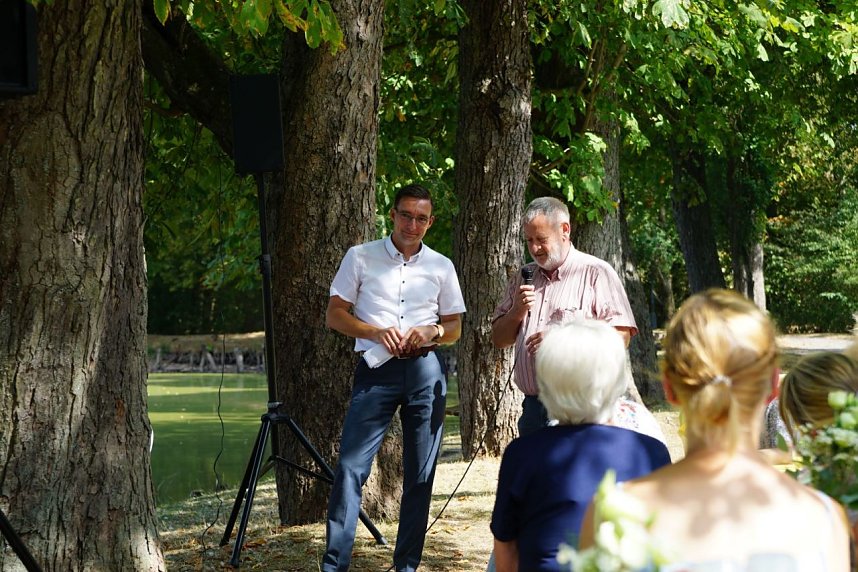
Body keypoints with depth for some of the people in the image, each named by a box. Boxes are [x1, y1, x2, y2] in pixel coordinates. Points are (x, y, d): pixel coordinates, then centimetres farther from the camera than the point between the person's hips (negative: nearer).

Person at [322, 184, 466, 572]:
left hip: (426, 372, 2)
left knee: (420, 475, 5)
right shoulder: (360, 257, 5)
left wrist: (432, 332, -7)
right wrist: (375, 332, -12)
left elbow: (455, 328, 16)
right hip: (376, 369, -2)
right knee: (351, 467, -10)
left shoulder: (441, 267, 11)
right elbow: (335, 315, 4)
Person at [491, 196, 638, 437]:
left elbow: (620, 336, -11)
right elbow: (499, 339, 19)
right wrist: (517, 312, 0)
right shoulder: (523, 279, 18)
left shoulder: (596, 273, -2)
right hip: (532, 406, 6)